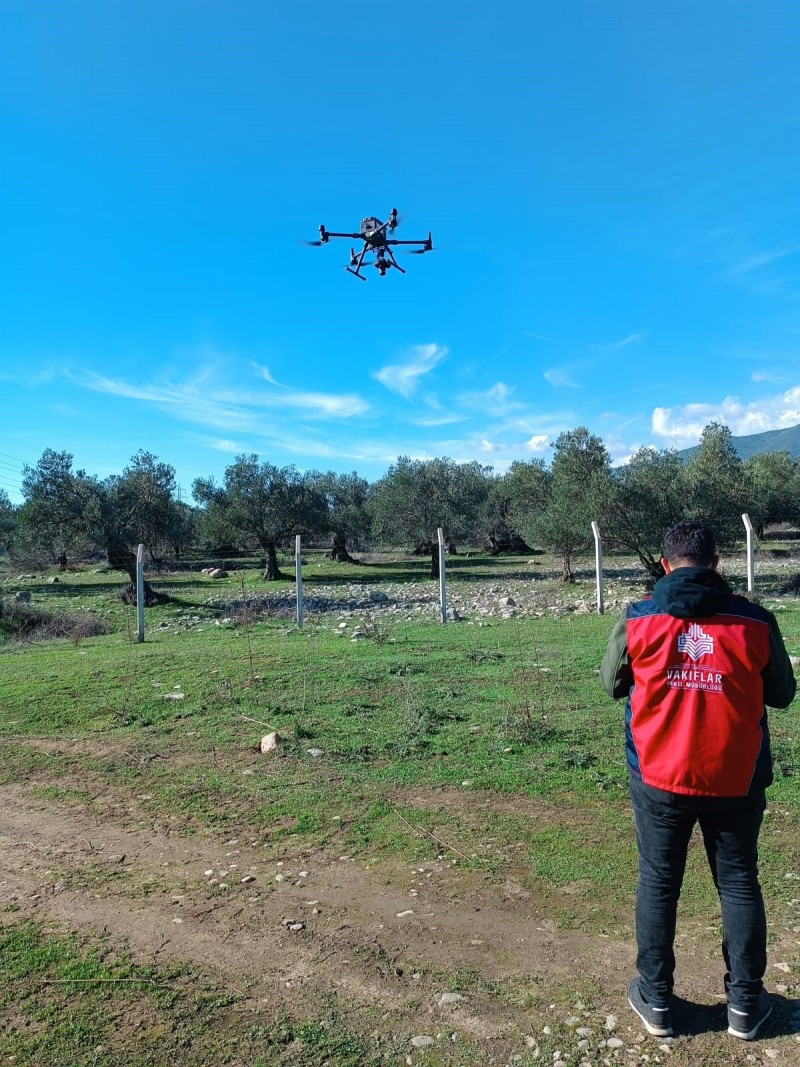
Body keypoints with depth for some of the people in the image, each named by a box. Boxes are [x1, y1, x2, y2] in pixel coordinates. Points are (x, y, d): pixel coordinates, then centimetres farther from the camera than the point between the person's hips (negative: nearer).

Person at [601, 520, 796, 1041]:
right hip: (735, 782, 1)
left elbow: (612, 684, 4)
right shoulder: (754, 621, -9)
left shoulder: (637, 619, -10)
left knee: (657, 885, 15)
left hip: (659, 779, 0)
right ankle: (745, 1004, 31)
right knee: (739, 884, 19)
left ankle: (655, 1000, 27)